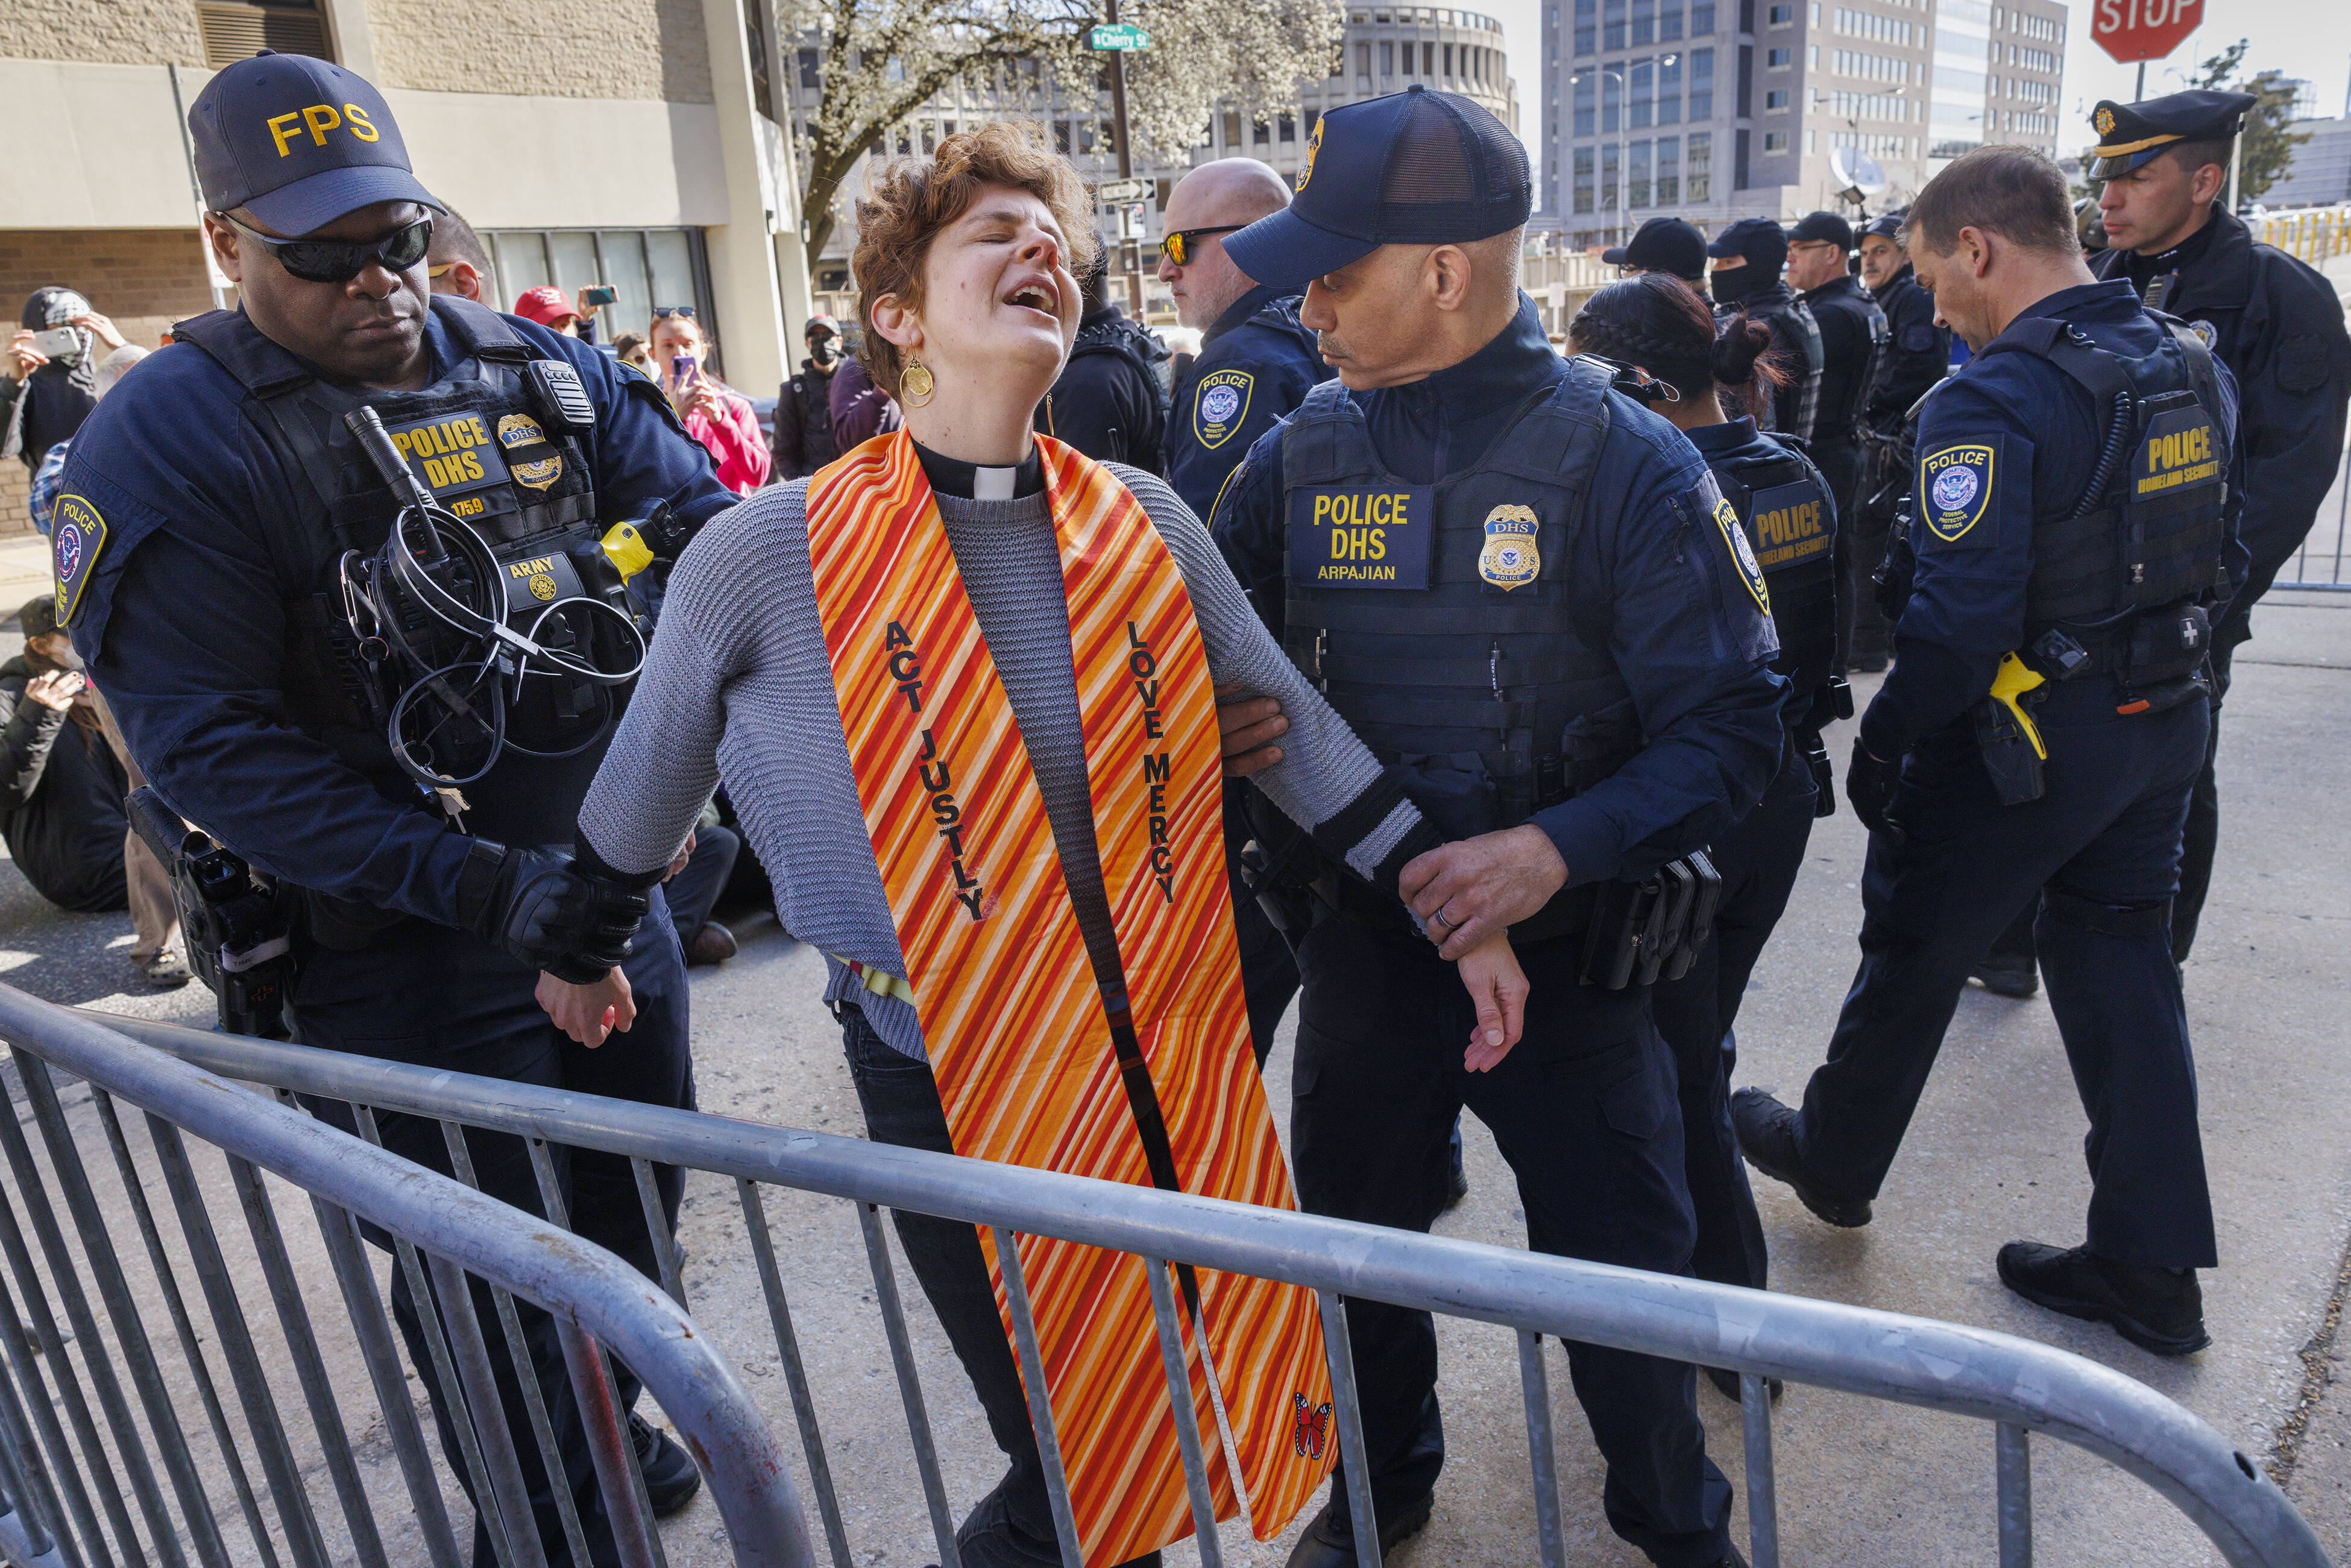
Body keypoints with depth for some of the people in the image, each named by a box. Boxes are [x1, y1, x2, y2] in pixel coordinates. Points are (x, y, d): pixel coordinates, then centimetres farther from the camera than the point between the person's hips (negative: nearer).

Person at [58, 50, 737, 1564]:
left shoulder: (540, 369, 1)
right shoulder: (164, 444, -12)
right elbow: (212, 747, -17)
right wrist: (476, 886, -28)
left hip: (613, 885, 5)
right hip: (409, 955, -5)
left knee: (635, 1199, 23)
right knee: (497, 1282, 13)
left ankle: (606, 1421, 53)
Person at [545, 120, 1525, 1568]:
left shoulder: (1147, 522, -2)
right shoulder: (768, 556, -12)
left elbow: (1298, 731, 5)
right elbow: (645, 787, 3)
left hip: (1175, 1054, 4)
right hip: (954, 1085, -4)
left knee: (1229, 1414, 21)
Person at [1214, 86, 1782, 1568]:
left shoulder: (1619, 460, -16)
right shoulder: (1304, 453, -3)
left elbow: (1733, 729, -16)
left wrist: (1558, 849, -30)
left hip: (1565, 947, -3)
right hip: (1363, 933, 4)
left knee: (1620, 1266, 13)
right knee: (1353, 1239, 20)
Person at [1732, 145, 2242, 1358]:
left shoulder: (1993, 401, -22)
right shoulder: (2194, 365, 6)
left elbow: (1959, 619, -26)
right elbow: (2222, 553, 14)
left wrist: (1883, 744, -15)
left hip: (2029, 742, -8)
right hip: (2167, 722, 8)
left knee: (1912, 952, 11)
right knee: (2122, 966, 16)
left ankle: (1834, 1164, 33)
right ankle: (2152, 1268, 25)